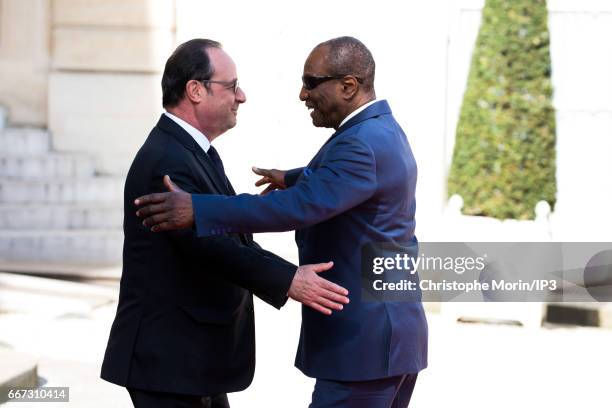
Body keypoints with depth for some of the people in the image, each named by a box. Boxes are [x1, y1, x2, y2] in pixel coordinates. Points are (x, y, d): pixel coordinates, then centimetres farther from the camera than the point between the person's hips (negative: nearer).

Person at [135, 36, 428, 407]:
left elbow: (298, 208, -33)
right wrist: (294, 178, 50)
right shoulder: (383, 129, 13)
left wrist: (197, 210, -37)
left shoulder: (364, 145, -21)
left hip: (364, 345, -11)